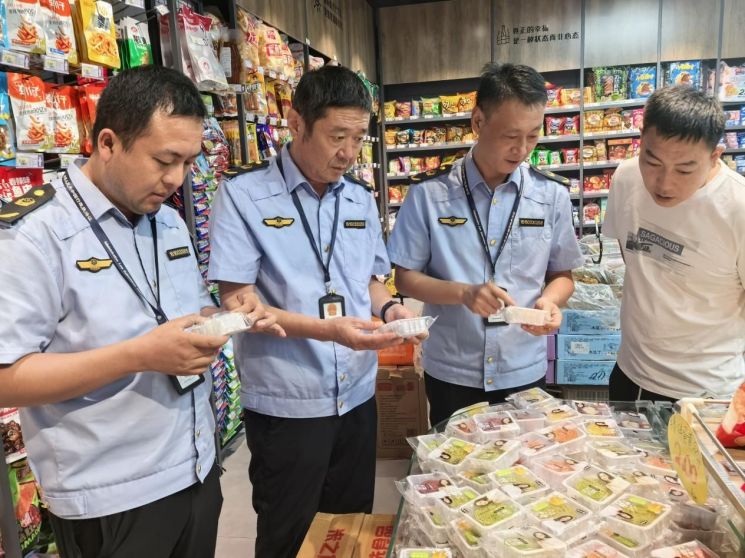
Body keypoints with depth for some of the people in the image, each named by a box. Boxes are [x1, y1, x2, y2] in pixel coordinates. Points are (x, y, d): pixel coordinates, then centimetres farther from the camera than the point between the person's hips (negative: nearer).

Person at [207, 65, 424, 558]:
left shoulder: (362, 201, 6)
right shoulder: (244, 197, -12)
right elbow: (237, 302, -16)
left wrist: (389, 308, -7)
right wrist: (325, 330, -26)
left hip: (357, 396, 6)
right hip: (286, 404, -5)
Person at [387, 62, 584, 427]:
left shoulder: (552, 195, -2)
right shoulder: (429, 194, -9)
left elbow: (562, 274, 7)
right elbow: (405, 278, -5)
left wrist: (549, 300, -16)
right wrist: (464, 292, -21)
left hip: (525, 373, 2)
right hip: (450, 374, -1)